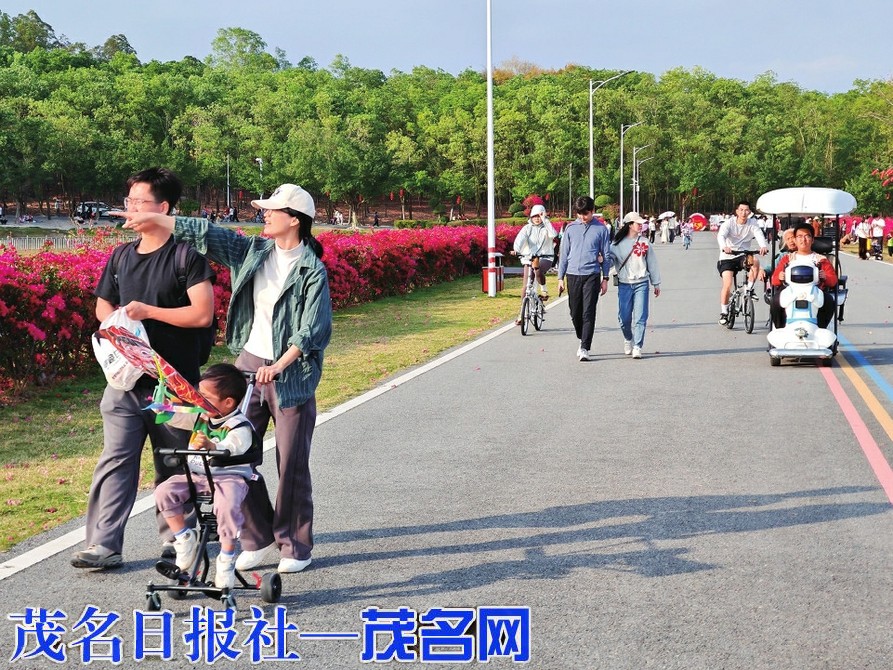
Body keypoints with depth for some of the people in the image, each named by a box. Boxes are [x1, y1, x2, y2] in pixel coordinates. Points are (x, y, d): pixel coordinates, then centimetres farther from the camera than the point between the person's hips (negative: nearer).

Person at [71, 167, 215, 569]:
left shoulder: (186, 255, -8)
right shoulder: (123, 256, 10)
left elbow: (202, 314, -16)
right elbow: (103, 305, 20)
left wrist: (148, 312, -14)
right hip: (126, 379, 5)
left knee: (174, 467, 10)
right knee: (115, 460, -1)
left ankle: (175, 540, 26)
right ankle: (104, 544, 1)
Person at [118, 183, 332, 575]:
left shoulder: (311, 270, -10)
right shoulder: (254, 252, 6)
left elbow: (313, 330, -16)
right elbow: (206, 234, 9)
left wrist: (278, 366, -25)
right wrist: (153, 220, 8)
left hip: (290, 374, -6)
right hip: (248, 363, 6)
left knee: (291, 463, 1)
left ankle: (295, 546, 15)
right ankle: (258, 539, 17)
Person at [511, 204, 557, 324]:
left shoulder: (546, 227, 3)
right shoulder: (527, 228, 5)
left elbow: (553, 234, -20)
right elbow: (520, 239, -13)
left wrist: (545, 220, -19)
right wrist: (516, 250, -33)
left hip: (545, 258, -2)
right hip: (529, 258, 2)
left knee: (539, 270, -37)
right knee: (526, 286, -2)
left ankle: (544, 290, -8)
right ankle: (521, 313, 6)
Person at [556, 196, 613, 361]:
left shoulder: (601, 229, 3)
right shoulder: (570, 228, 8)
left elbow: (606, 255, 7)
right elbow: (564, 253, 12)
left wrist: (605, 279, 3)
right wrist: (560, 277, 8)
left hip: (591, 275, -2)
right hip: (573, 275, 3)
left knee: (588, 313, -8)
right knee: (575, 313, 8)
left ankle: (585, 348, -8)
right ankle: (582, 340, 30)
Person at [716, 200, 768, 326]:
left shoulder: (752, 224, -3)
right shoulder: (729, 223, -9)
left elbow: (759, 235, -21)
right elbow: (721, 235, -26)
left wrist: (763, 246, -44)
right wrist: (724, 247, -49)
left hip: (743, 255, 2)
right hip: (727, 258, -2)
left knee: (755, 264, -31)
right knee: (727, 284, -16)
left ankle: (748, 289, -7)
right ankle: (724, 312, 3)